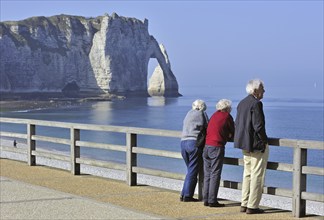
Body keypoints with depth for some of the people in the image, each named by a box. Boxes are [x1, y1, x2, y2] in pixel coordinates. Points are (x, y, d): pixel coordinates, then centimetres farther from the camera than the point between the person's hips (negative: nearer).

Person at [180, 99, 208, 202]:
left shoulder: (188, 114, 22)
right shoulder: (201, 114, 4)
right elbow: (207, 128, 3)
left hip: (183, 142, 6)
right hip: (194, 142, -6)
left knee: (190, 170, 14)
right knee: (193, 171, -1)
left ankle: (184, 195, 10)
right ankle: (187, 195, -2)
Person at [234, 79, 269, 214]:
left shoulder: (242, 103, 10)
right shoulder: (256, 103, -17)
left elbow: (237, 124, 14)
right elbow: (258, 126, -22)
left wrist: (243, 139, 17)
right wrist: (264, 141, -9)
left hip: (245, 145, 9)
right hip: (257, 145, -9)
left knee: (247, 174, 16)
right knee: (257, 176, -2)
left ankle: (244, 204, 20)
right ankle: (252, 207, 1)